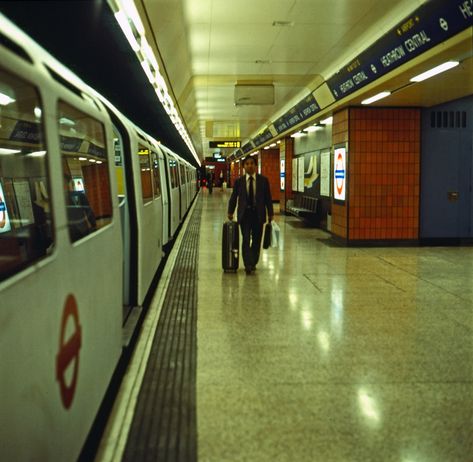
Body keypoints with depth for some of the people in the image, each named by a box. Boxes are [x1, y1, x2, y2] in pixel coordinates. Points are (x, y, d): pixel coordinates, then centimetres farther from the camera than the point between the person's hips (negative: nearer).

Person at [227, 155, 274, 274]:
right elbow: (233, 197, 9)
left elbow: (268, 198, 3)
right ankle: (248, 265, -8)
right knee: (246, 240, -8)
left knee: (256, 240, 8)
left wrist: (270, 214, 2)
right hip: (244, 214, -1)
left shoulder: (263, 180, 2)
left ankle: (253, 263, 22)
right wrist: (230, 212, 4)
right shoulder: (239, 181, 3)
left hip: (258, 214, 1)